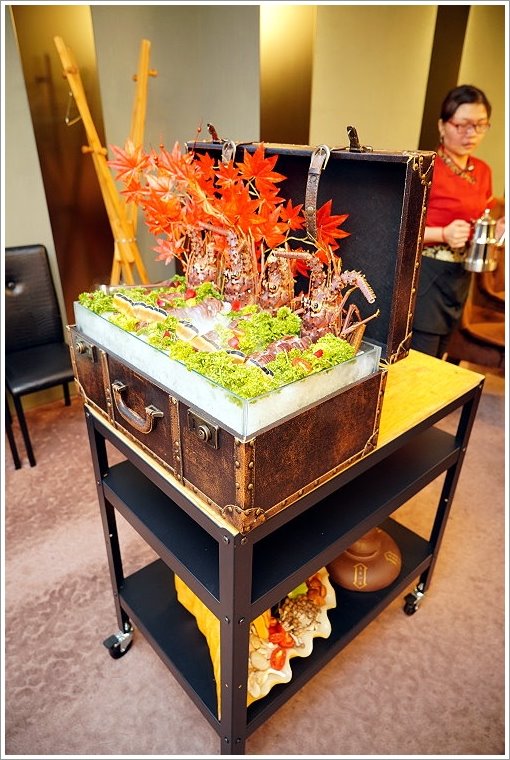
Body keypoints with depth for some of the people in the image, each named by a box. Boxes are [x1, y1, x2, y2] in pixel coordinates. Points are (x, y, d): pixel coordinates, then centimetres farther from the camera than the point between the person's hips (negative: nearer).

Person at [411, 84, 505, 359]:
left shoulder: (483, 170, 11)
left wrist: (496, 230, 2)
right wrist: (443, 234, -27)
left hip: (461, 277, 8)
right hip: (427, 274, -7)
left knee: (436, 361, 18)